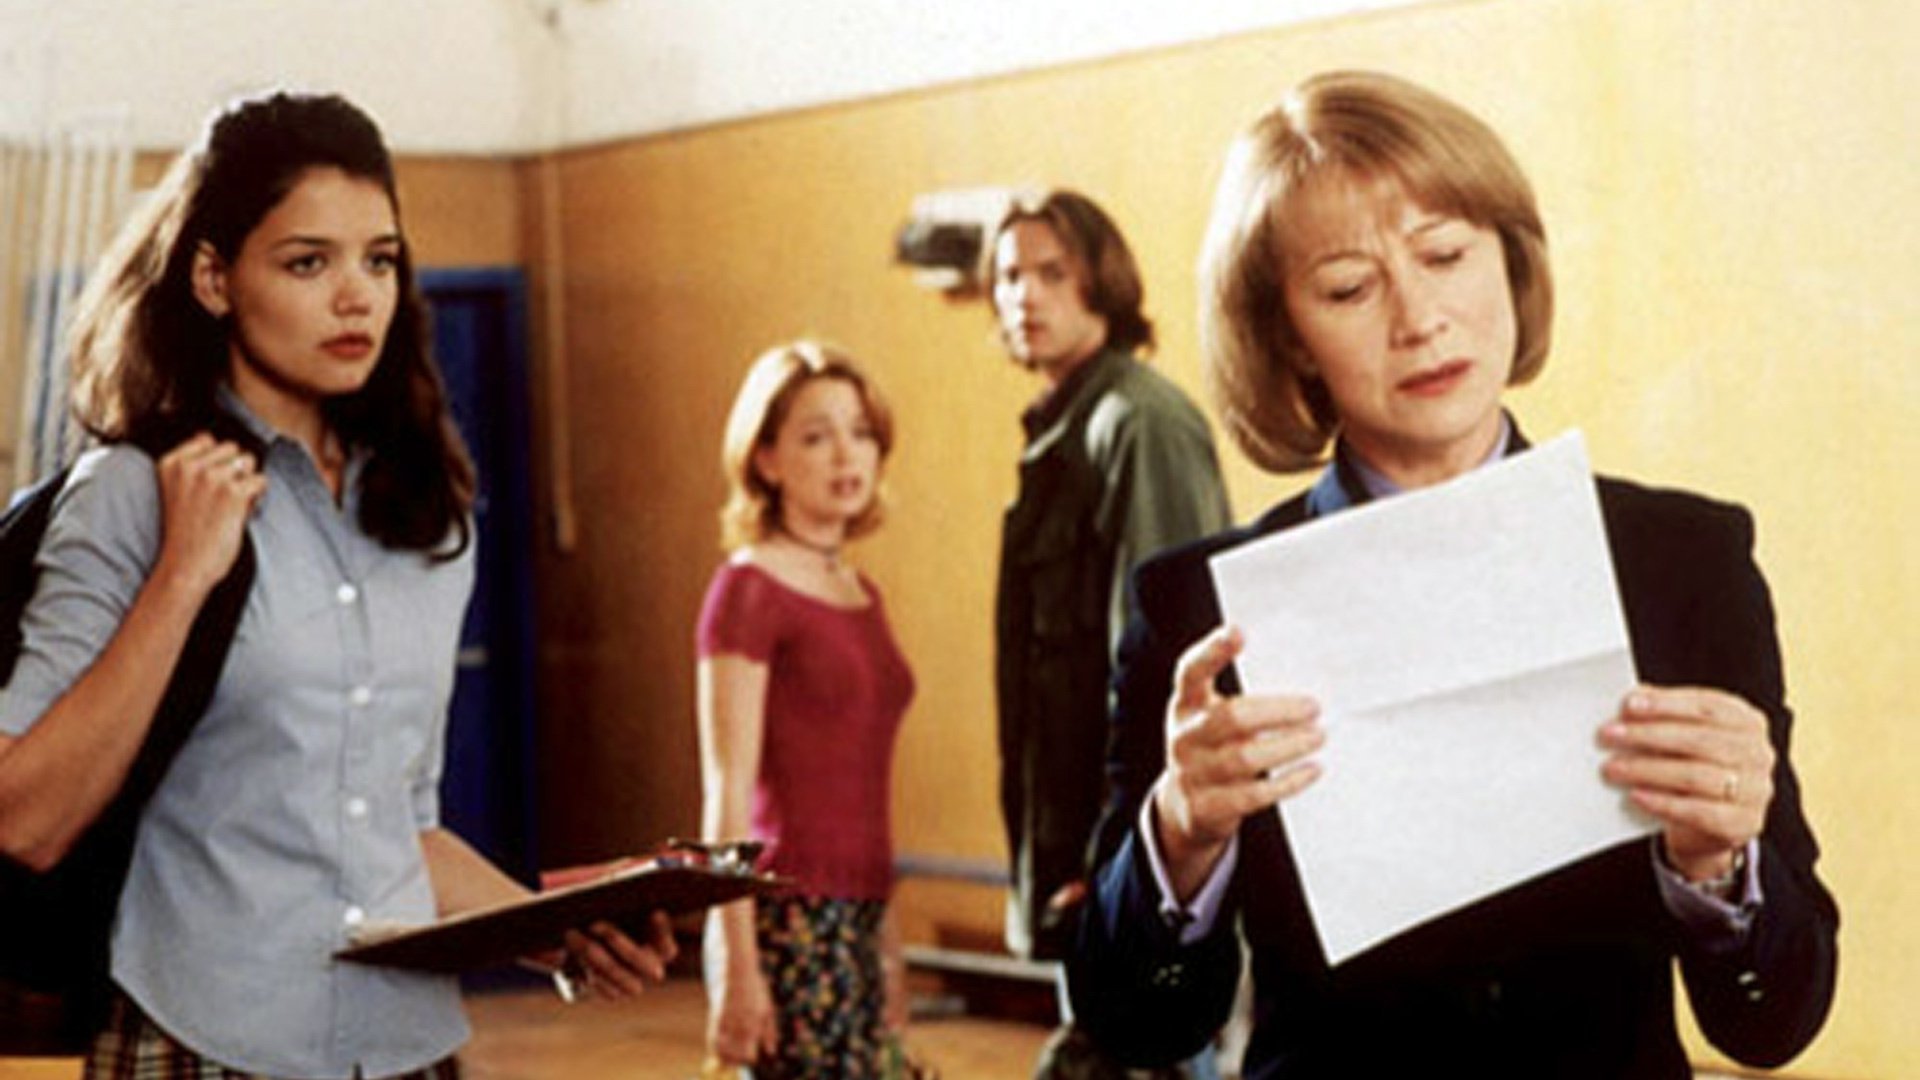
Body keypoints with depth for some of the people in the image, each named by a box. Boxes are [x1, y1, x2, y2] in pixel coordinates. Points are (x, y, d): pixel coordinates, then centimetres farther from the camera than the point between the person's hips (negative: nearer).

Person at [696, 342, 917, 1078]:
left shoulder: (860, 595, 15)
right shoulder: (749, 588, -7)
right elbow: (727, 795, -12)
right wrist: (737, 967, -16)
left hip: (857, 920, 7)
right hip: (787, 918, -7)